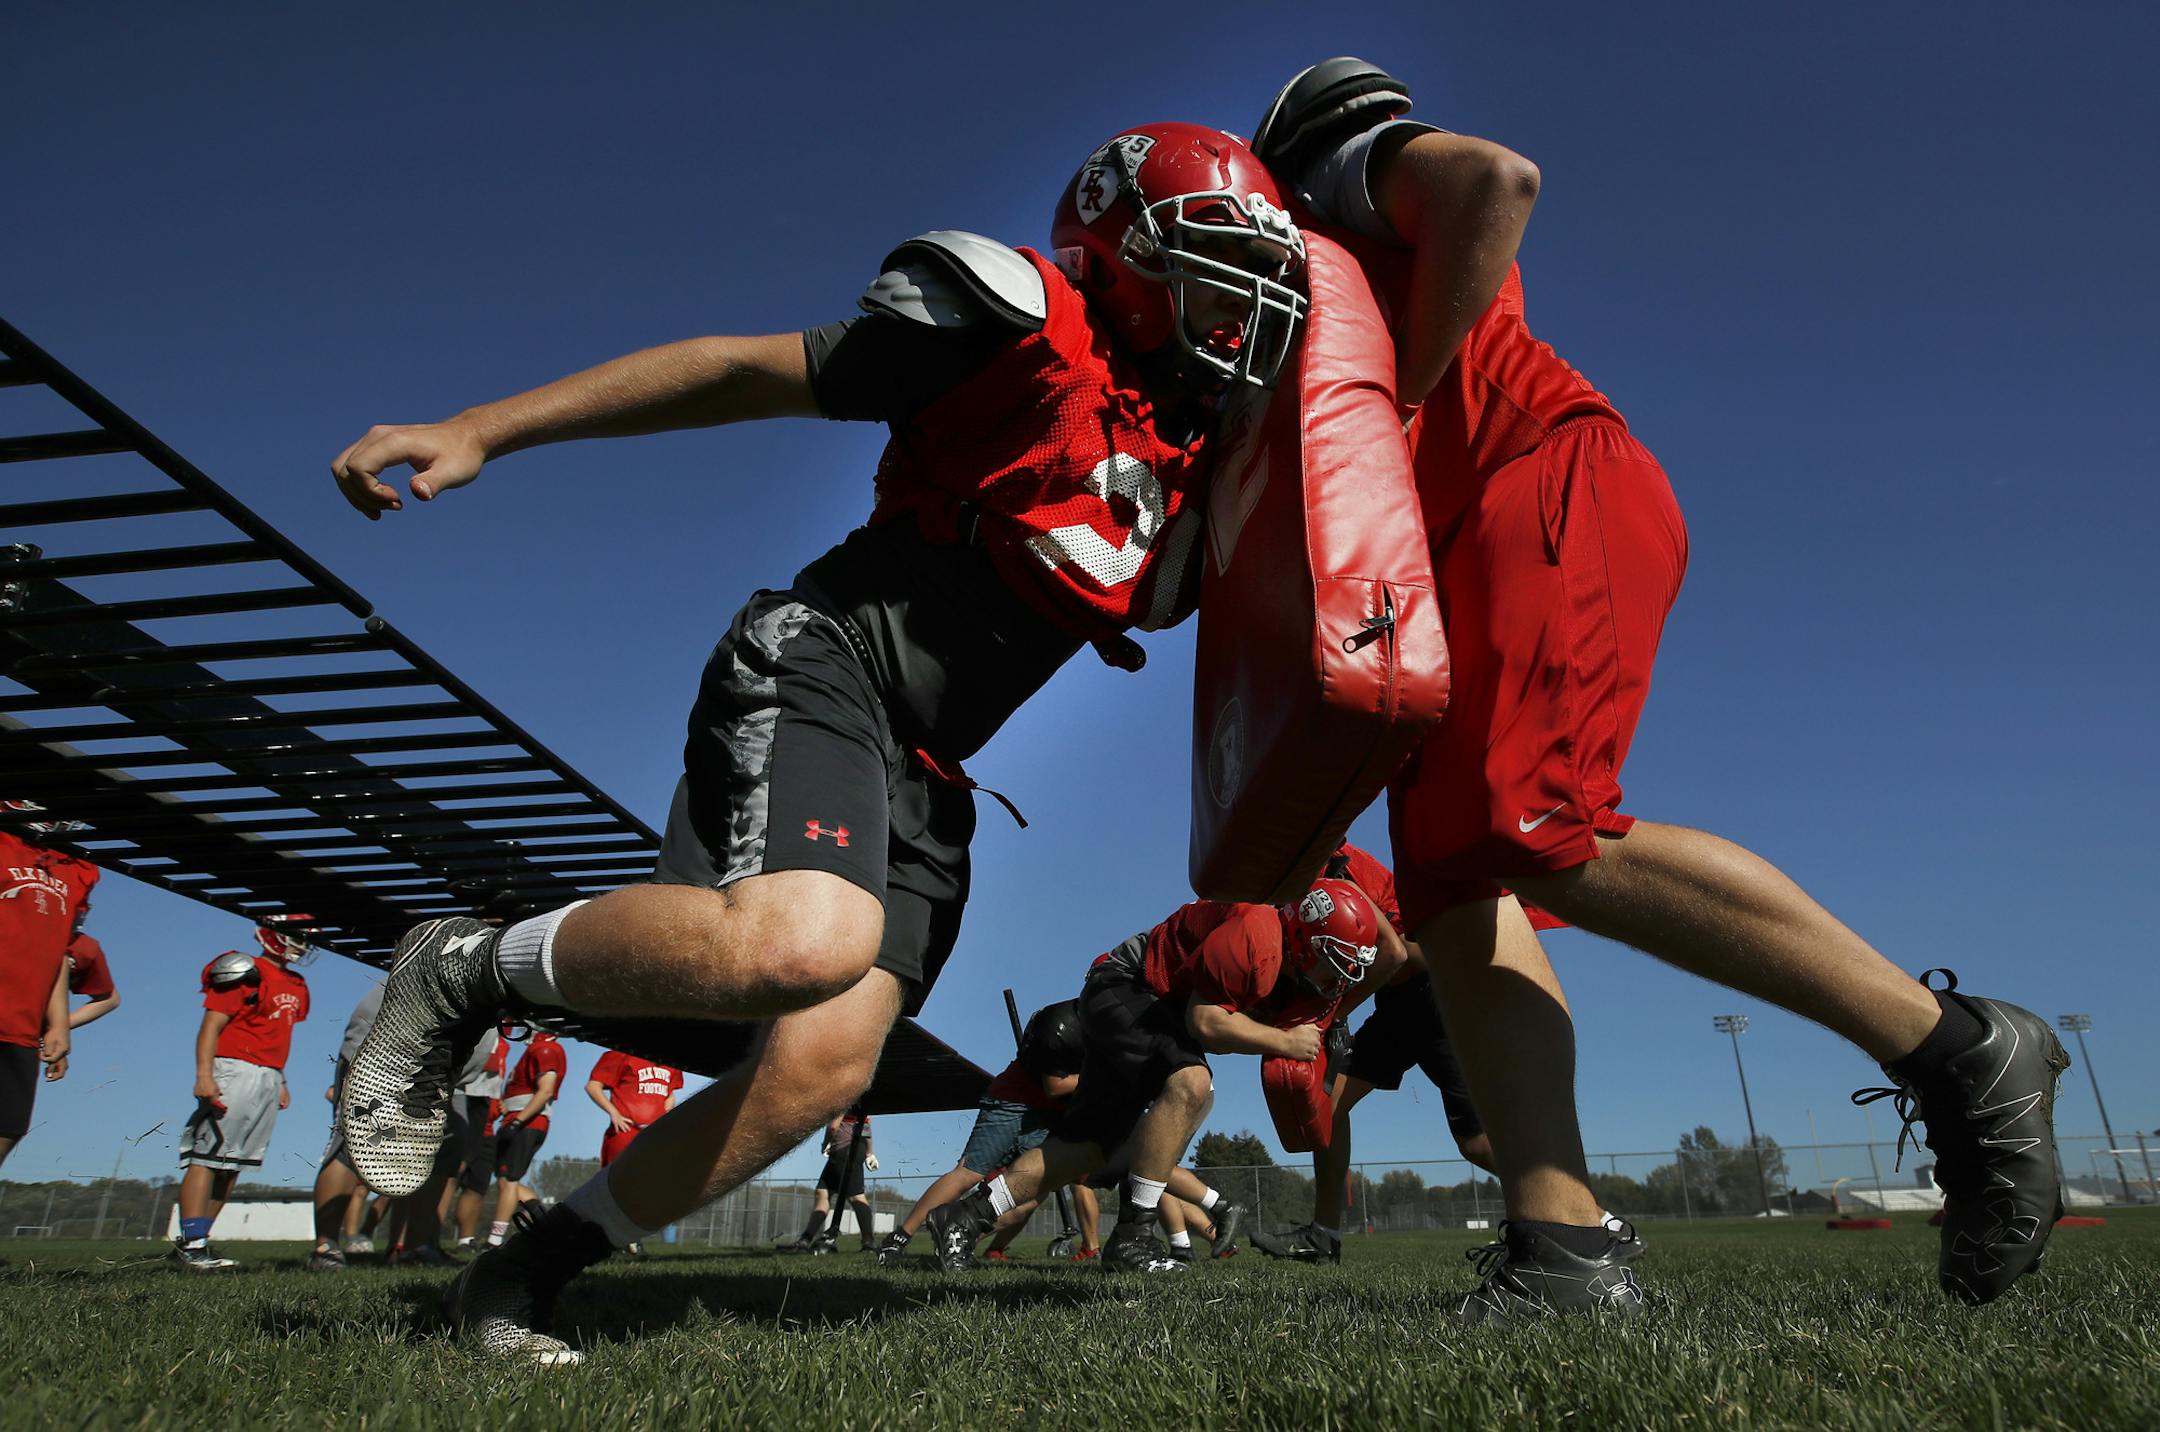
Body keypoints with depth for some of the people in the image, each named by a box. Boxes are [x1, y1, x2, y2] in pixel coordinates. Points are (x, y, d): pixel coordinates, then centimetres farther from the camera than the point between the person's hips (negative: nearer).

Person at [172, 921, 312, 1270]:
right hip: (236, 1071, -8)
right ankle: (190, 1244, -7)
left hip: (268, 1080, 9)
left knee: (233, 1163, 9)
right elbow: (212, 1025, -13)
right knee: (208, 1156, -8)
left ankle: (197, 1241, 14)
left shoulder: (296, 985, 18)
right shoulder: (245, 972, -7)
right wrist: (204, 1074, -21)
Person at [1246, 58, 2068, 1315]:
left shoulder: (1365, 170, 15)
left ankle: (1958, 1049, -18)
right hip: (1475, 561, 9)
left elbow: (1500, 178, -8)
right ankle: (1566, 1247, -15)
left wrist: (1395, 396, -8)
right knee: (1454, 888, -7)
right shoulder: (1357, 301, 38)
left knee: (1542, 837, -28)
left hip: (1553, 484, -9)